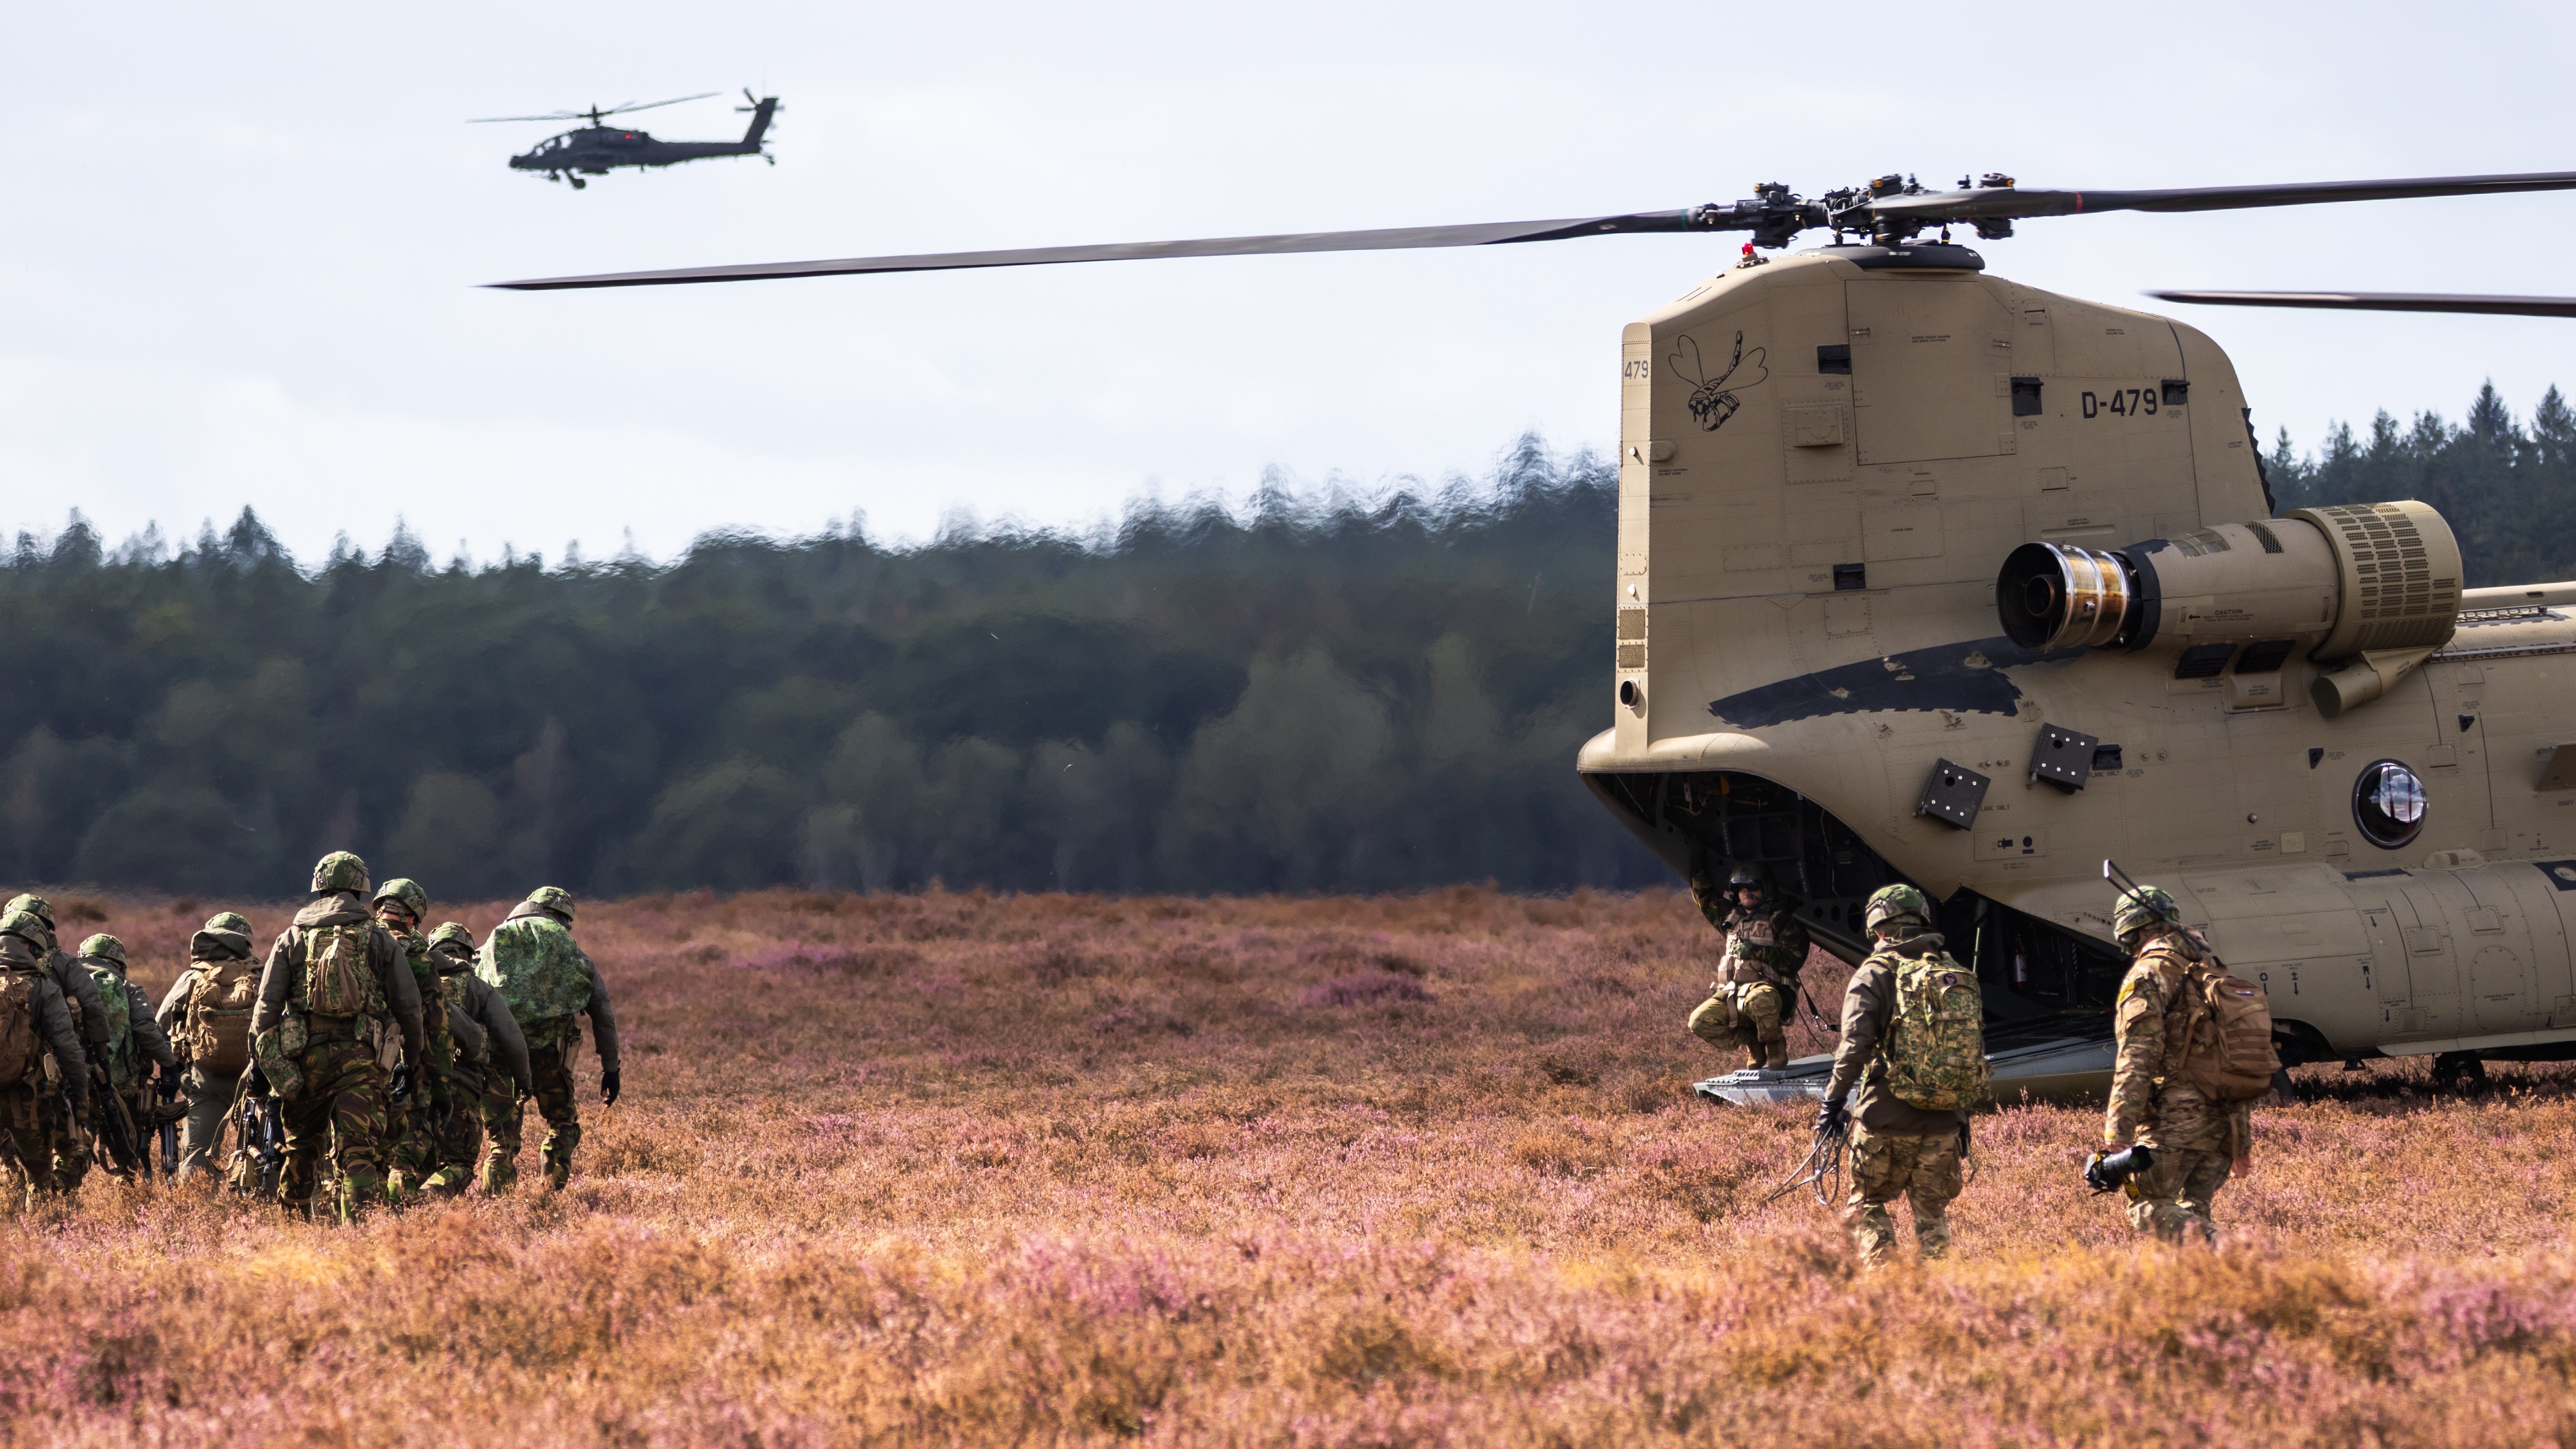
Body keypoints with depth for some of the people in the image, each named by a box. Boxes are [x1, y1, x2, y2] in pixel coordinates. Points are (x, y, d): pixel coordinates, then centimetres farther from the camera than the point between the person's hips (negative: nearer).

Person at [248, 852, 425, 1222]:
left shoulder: (291, 940, 7)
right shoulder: (378, 940, 4)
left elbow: (266, 1007, 2)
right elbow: (408, 1004, 5)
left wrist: (262, 1059, 9)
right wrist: (414, 1056, 18)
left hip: (306, 1056, 2)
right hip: (360, 1059, -1)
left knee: (301, 1147, 19)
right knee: (359, 1153, -6)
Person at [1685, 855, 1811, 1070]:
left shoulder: (1783, 922, 3)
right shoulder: (1732, 918, 21)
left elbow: (1793, 961, -9)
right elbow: (1705, 897, 35)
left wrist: (1758, 951, -17)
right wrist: (1698, 868, 28)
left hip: (1769, 990, -6)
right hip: (1731, 995, 6)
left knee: (1759, 1000, -43)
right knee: (1700, 1022, -19)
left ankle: (1776, 1048, -14)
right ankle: (1753, 1044, 3)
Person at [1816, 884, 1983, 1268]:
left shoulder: (1876, 974, -6)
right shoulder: (1958, 975, 10)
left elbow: (1855, 1045, -16)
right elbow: (1975, 1052, 15)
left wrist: (1834, 1100, -8)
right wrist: (1962, 1114, 23)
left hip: (1888, 1119, -4)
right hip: (1944, 1121, 4)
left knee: (1867, 1203, 12)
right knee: (1932, 1214, 13)